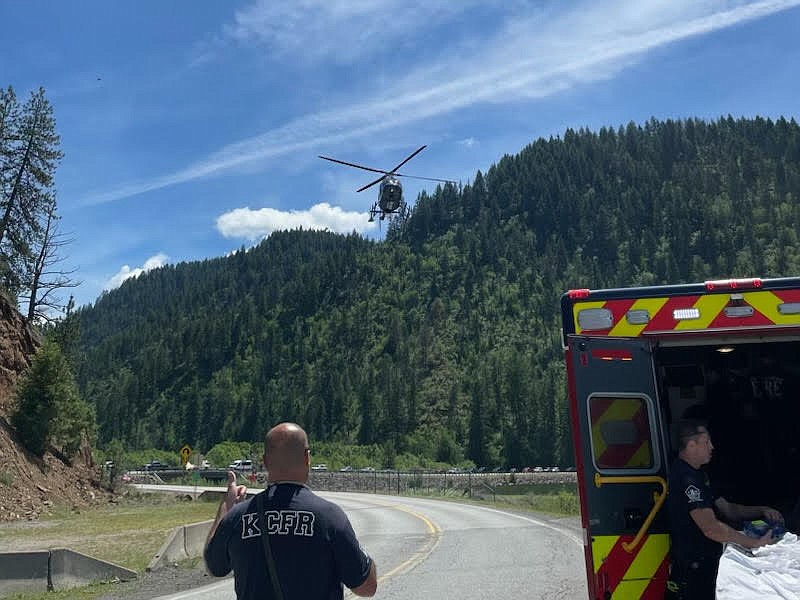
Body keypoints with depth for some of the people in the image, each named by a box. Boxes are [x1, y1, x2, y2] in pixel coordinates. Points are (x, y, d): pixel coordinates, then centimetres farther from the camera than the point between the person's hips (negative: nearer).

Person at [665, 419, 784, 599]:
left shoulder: (696, 474, 14)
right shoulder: (686, 478, -22)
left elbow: (727, 509, 15)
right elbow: (711, 528, -29)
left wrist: (762, 511, 1)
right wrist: (756, 543, -24)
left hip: (704, 563, 10)